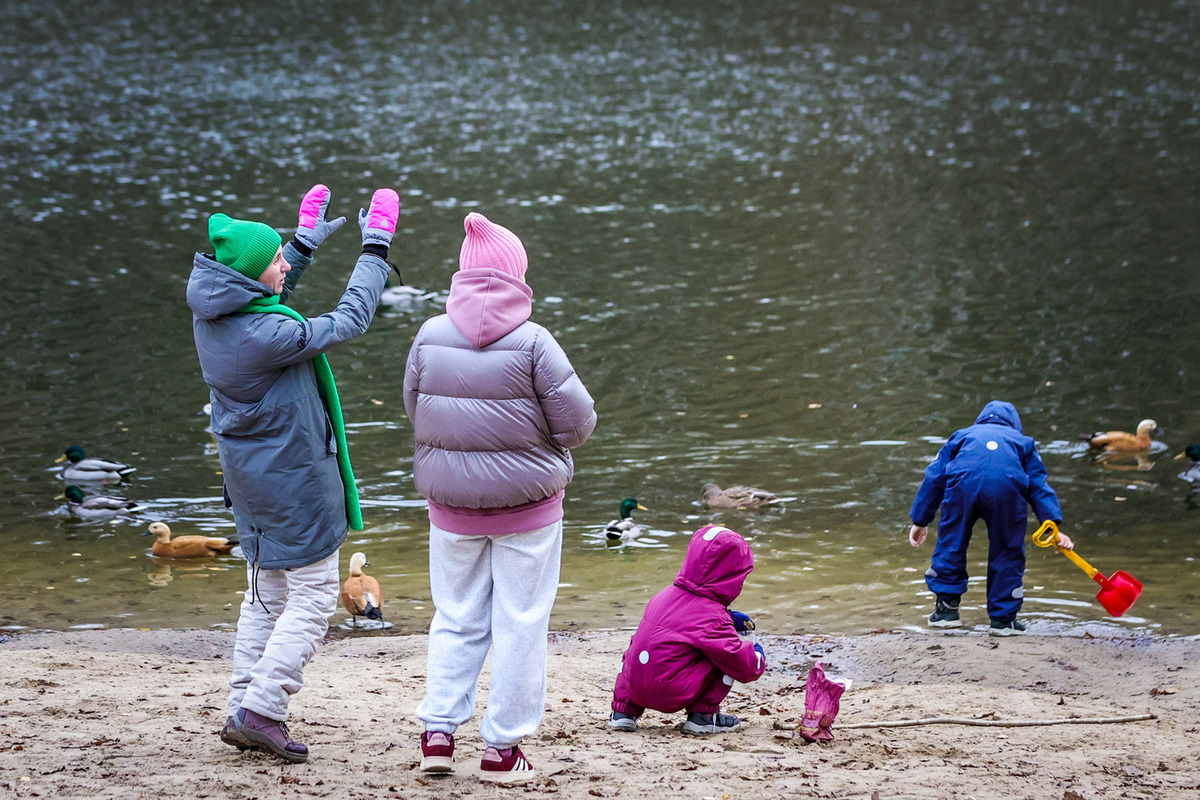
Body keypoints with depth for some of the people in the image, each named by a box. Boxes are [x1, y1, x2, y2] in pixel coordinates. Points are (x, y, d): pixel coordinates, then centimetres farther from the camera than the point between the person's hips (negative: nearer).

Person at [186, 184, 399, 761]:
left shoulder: (213, 312, -4)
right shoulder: (267, 335, -29)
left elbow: (266, 301, 21)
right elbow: (349, 321, -19)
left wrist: (306, 242, 24)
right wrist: (375, 248, -10)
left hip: (248, 471, 9)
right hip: (294, 476, -9)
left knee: (265, 594, 18)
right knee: (313, 593, 2)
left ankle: (243, 709, 19)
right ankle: (260, 711, -3)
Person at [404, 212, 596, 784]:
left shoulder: (430, 337, -6)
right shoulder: (531, 343, -16)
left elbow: (413, 409, 6)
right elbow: (577, 421, -12)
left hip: (451, 505, 3)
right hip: (527, 502, -3)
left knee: (455, 618, 17)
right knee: (519, 624, 7)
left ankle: (437, 731, 10)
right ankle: (502, 748, 10)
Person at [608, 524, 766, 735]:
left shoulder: (664, 596, 4)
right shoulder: (712, 619, -16)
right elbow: (747, 669, -10)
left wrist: (729, 616, 18)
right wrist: (757, 655, 12)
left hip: (633, 689, 6)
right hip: (670, 697, -6)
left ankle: (624, 710, 26)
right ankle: (703, 716, 5)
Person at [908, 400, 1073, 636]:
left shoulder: (961, 436, 38)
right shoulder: (1022, 442, 36)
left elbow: (933, 478, 33)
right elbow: (1039, 485, 24)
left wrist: (920, 521, 36)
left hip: (963, 485, 1)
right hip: (1007, 488, -1)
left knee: (952, 544, 20)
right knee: (1007, 551, 14)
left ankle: (946, 608, 25)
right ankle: (1003, 619, 17)